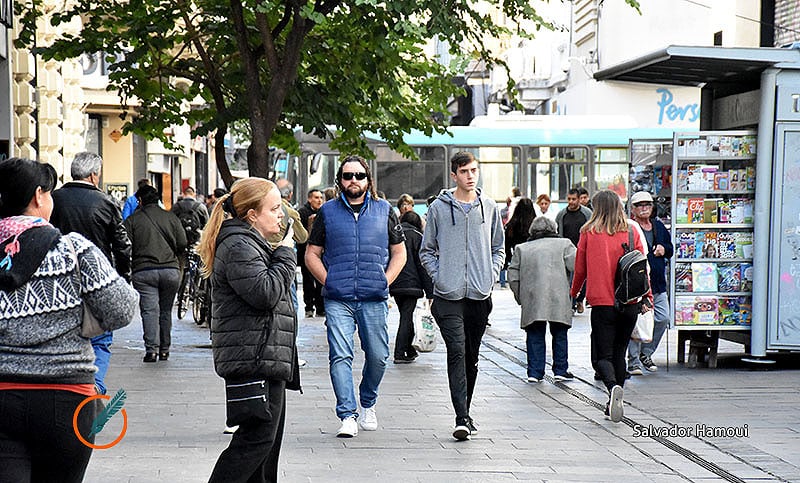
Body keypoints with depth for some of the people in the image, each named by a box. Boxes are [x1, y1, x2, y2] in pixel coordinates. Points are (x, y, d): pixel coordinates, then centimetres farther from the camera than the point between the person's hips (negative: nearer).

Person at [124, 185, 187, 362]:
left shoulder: (132, 220, 3)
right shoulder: (171, 217, 8)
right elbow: (182, 244, 5)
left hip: (143, 271, -2)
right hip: (171, 271, 2)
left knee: (149, 310, -4)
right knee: (166, 311, 12)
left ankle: (152, 349, -14)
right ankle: (164, 350, 16)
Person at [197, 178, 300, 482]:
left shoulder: (250, 243, 22)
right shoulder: (239, 246, -14)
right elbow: (265, 292, -24)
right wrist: (285, 254, -13)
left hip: (266, 357, 11)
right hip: (253, 357, -11)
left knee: (269, 435, 13)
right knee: (258, 437, -12)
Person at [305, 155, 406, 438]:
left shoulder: (384, 211, 10)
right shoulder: (327, 212, 8)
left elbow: (399, 252, 15)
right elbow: (312, 254, 10)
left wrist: (385, 281, 2)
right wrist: (329, 282, -2)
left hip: (374, 299, 1)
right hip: (338, 300, -1)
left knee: (378, 356, 6)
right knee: (340, 356, -10)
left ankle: (367, 404, 30)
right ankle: (347, 416, -7)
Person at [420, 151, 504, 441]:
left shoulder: (489, 207, 9)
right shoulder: (439, 208, 1)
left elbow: (498, 248, 17)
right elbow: (426, 250, 8)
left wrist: (491, 275, 2)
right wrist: (439, 276, -5)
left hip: (480, 296, 3)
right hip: (449, 296, -3)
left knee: (472, 358, 11)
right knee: (457, 352, -14)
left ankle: (465, 413, 25)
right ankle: (462, 418, -16)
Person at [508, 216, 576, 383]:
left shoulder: (521, 249, 17)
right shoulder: (564, 244, 10)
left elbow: (513, 276, 11)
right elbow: (576, 267, -2)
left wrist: (520, 298, 17)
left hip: (532, 301, 1)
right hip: (558, 300, -1)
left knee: (535, 336, 8)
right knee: (559, 335, 11)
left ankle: (535, 372, 5)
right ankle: (560, 370, 14)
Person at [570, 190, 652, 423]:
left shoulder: (589, 233, -2)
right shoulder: (632, 232, 3)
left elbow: (580, 269, 7)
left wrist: (574, 294, 23)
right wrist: (647, 297, 11)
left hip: (602, 303, -3)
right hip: (629, 304, 3)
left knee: (602, 356, 1)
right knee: (619, 353, 16)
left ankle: (613, 387, -29)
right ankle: (614, 404, 17)